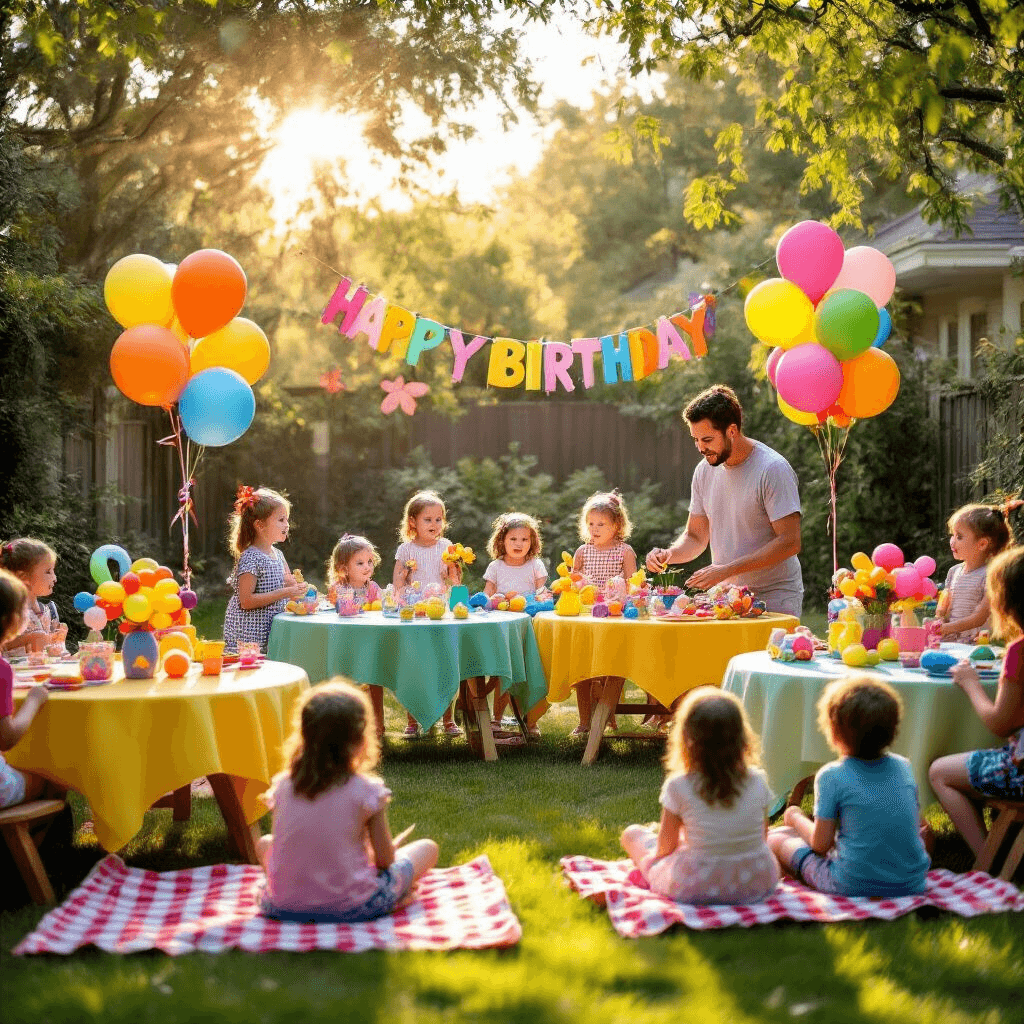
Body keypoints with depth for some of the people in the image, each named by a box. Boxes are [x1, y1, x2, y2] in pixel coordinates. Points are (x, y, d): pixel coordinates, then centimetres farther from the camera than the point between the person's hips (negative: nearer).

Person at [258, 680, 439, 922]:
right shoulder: (366, 791, -12)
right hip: (351, 908, -1)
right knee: (427, 848, 16)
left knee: (264, 843, 33)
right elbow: (385, 859, -6)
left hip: (285, 906, 1)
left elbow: (283, 845, 11)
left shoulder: (283, 786, -1)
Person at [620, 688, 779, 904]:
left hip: (695, 890, -3)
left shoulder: (678, 787, -18)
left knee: (633, 833, 19)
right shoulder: (757, 782, -9)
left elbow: (665, 849, -7)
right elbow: (761, 836, 4)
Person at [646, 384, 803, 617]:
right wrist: (668, 554, -7)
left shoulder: (773, 469, -13)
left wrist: (727, 570, -23)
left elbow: (790, 542, -18)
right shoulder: (704, 471, 8)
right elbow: (695, 536, 16)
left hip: (774, 600, -5)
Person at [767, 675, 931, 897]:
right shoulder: (904, 767, 3)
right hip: (912, 884, 3)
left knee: (775, 839, 13)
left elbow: (821, 844, -6)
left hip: (852, 886, -2)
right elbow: (917, 826, 12)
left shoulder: (832, 776, -12)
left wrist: (796, 818, 13)